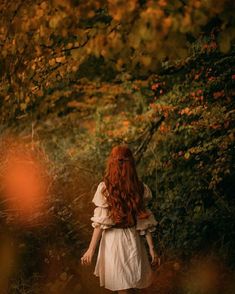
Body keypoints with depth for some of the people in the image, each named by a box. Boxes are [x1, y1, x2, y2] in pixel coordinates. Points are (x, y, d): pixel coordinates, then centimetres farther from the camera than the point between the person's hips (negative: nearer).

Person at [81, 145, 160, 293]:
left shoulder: (104, 188, -15)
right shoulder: (140, 188, -8)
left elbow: (101, 223, -13)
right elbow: (144, 222, -5)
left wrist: (91, 249, -5)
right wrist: (152, 248, 3)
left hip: (113, 239, -2)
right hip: (133, 239, 2)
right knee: (130, 281, 22)